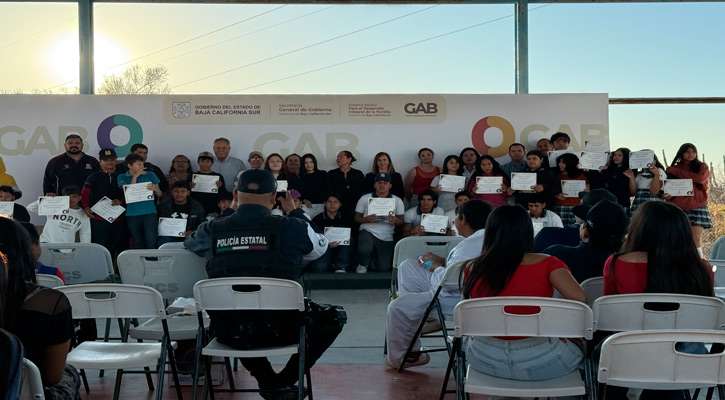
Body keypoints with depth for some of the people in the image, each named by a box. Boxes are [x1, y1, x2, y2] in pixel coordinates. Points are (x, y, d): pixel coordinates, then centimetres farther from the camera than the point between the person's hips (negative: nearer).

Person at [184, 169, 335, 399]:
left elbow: (189, 245, 24)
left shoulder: (213, 230, -1)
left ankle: (267, 380, 31)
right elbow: (320, 248, 15)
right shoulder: (292, 227, -8)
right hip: (280, 329, -3)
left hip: (229, 333, 4)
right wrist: (294, 212, 27)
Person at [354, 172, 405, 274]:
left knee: (385, 268, -6)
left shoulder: (397, 200, 8)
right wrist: (366, 219, -17)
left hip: (386, 237, 2)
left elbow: (401, 221, 8)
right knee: (364, 250, -36)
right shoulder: (365, 198, 4)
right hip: (368, 231, -2)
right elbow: (357, 218, 6)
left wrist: (396, 220, -17)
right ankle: (363, 264, 2)